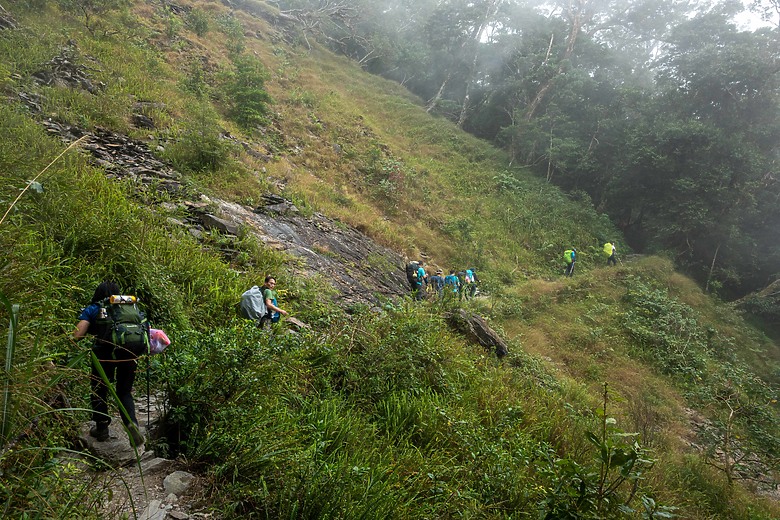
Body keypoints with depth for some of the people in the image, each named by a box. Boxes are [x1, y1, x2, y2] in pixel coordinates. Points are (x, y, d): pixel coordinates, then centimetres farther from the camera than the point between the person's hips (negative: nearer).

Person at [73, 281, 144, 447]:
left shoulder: (92, 309, 14)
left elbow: (77, 335, 1)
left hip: (105, 352, -2)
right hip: (130, 353, 2)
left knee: (99, 390, 21)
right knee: (125, 391, 18)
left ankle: (102, 428, 30)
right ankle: (131, 423, -4)